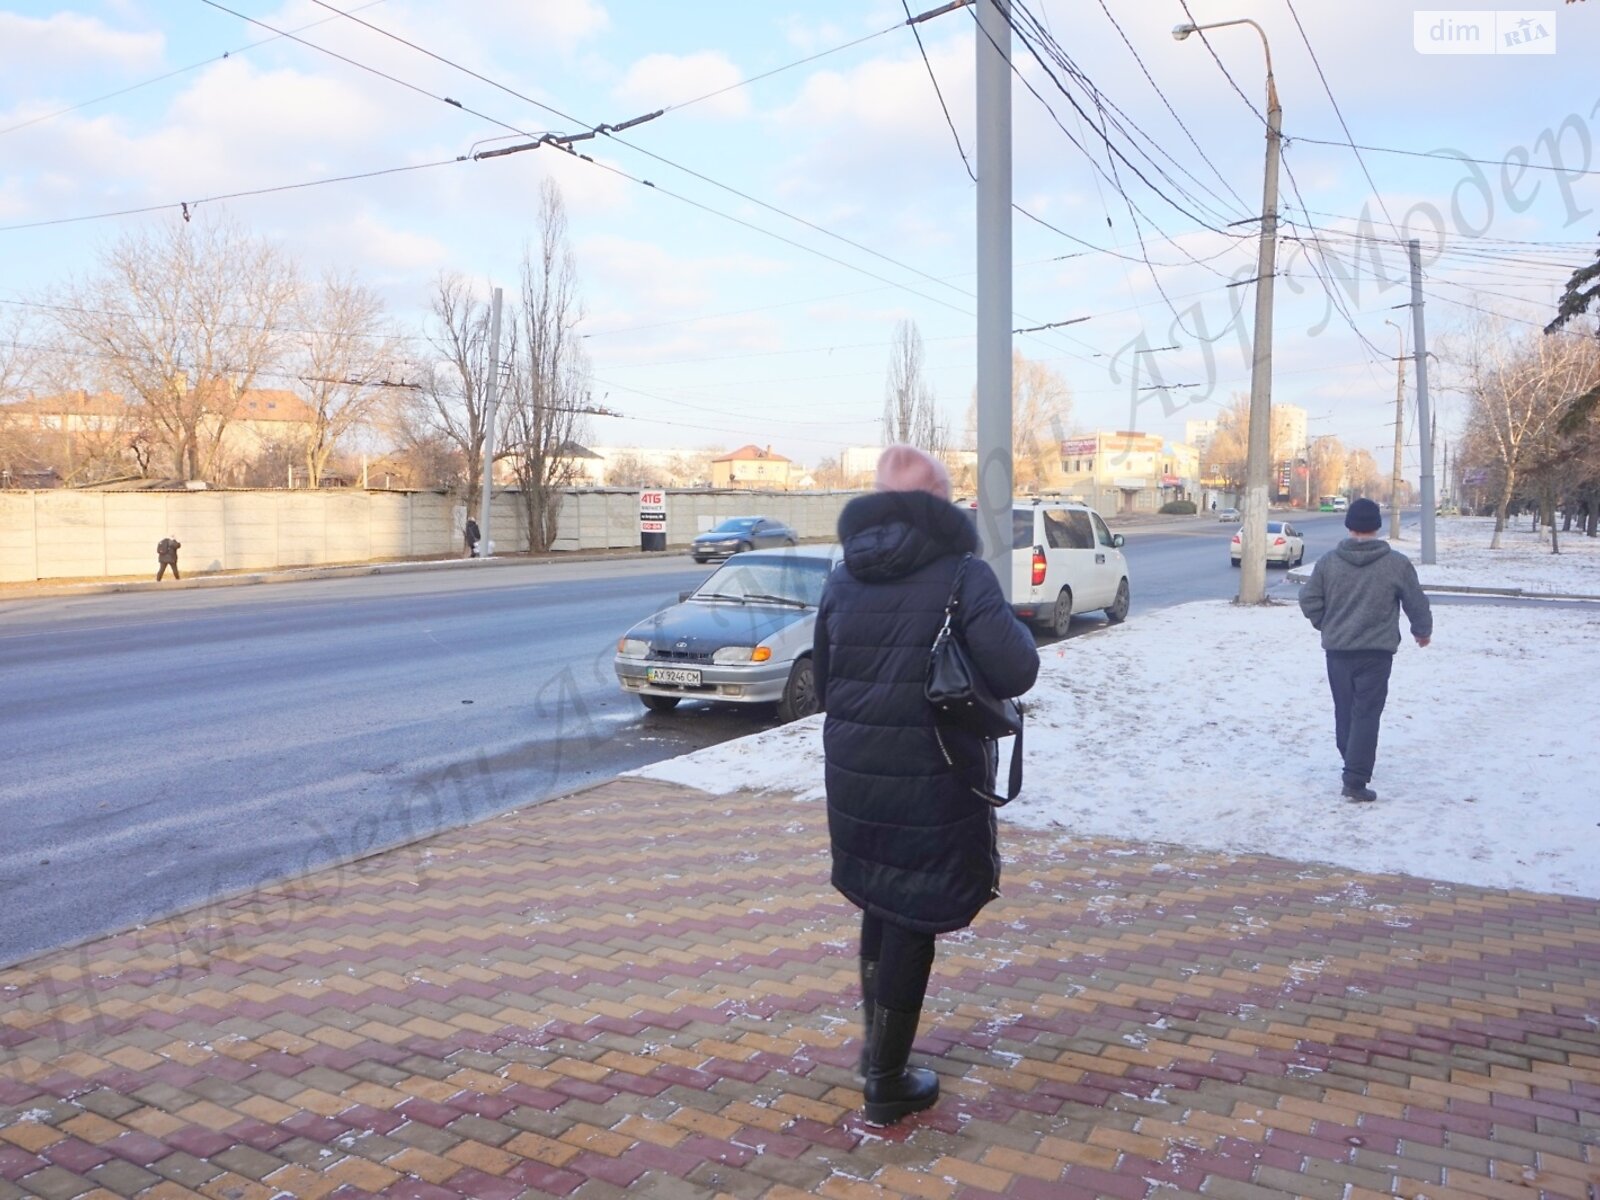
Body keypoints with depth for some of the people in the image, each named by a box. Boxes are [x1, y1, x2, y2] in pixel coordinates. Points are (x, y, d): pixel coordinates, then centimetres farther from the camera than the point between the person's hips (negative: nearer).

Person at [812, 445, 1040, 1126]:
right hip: (933, 782, -5)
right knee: (912, 923, 8)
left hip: (854, 776, 5)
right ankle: (888, 1086, 20)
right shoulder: (960, 573, -12)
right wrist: (1013, 630, 0)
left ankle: (876, 1048, 39)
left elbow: (822, 686, 10)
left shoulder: (842, 578, 4)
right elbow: (1014, 673, -20)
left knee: (878, 907, 23)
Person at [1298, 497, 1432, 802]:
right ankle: (1355, 780, -9)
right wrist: (1423, 630, 23)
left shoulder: (1328, 562, -2)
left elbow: (1309, 600, 0)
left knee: (1345, 710, 17)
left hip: (1337, 649, 3)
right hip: (1376, 651, -3)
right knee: (1366, 714, -3)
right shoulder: (1397, 563, -5)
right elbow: (1416, 603, 3)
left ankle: (1354, 764, 33)